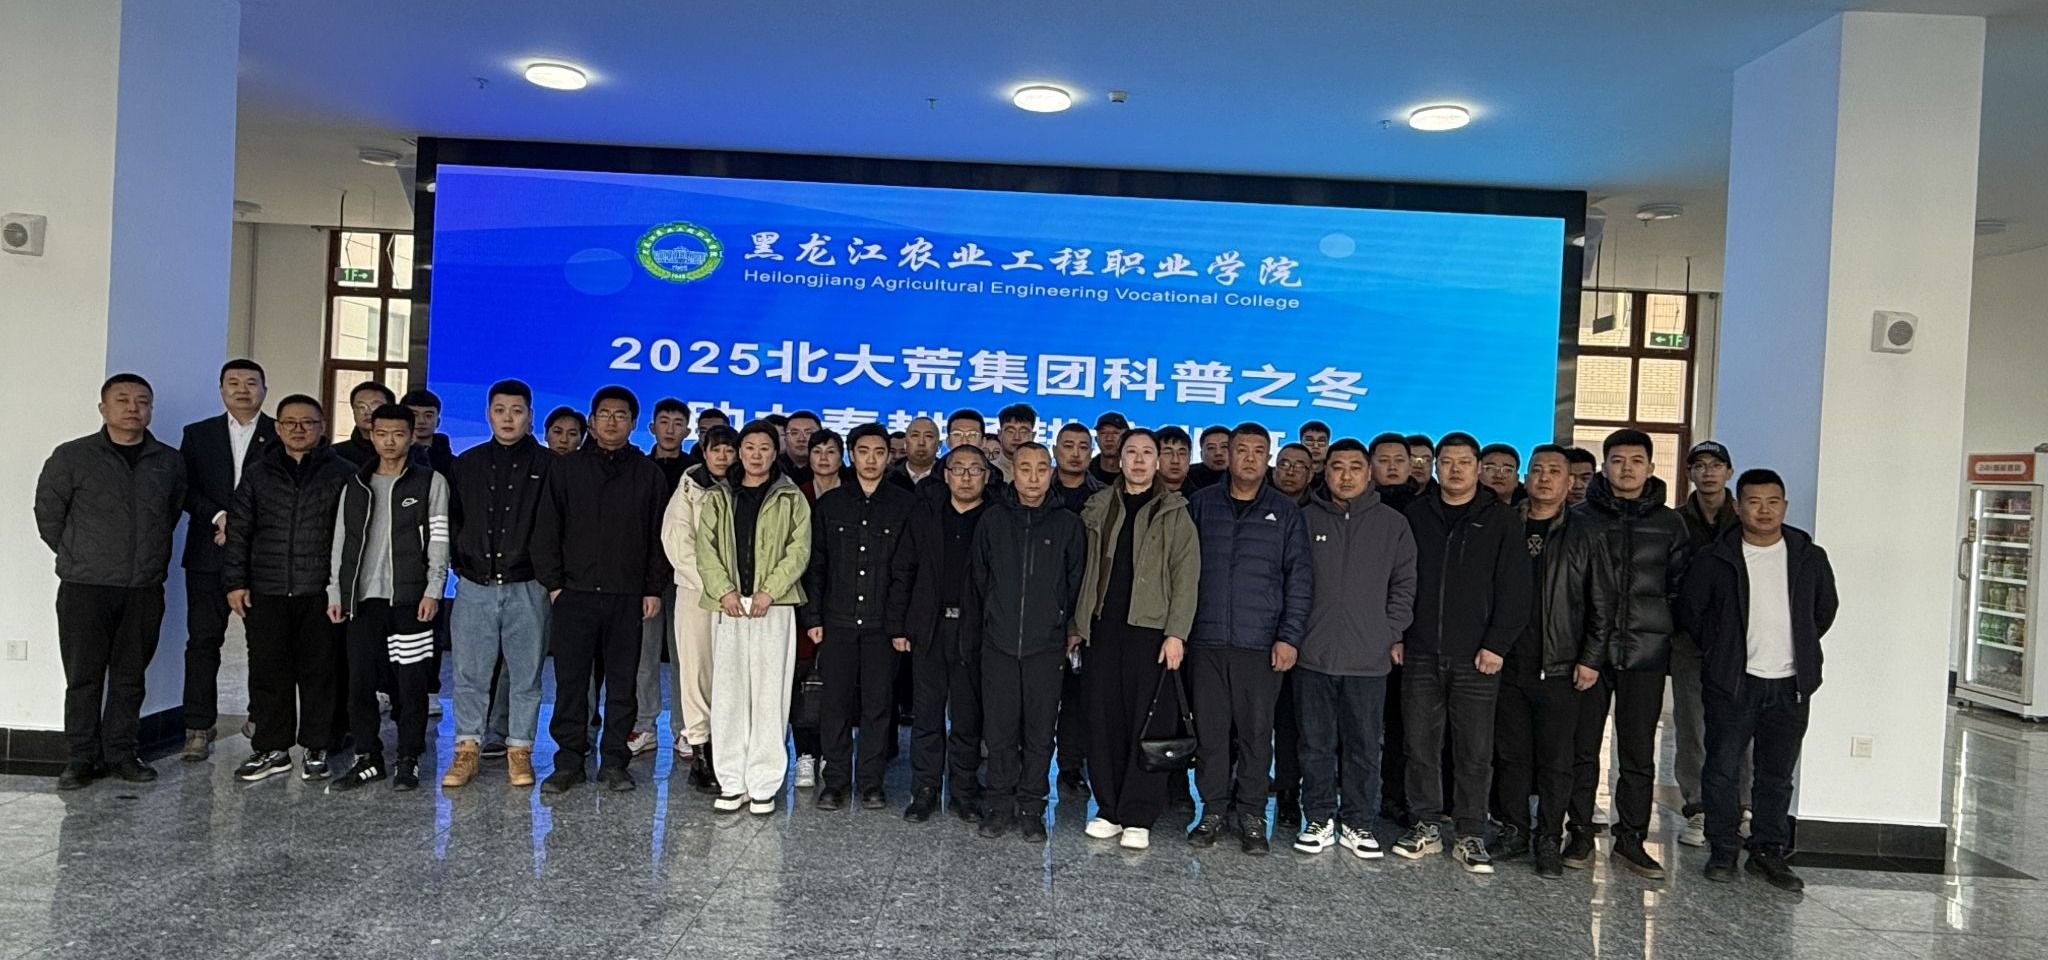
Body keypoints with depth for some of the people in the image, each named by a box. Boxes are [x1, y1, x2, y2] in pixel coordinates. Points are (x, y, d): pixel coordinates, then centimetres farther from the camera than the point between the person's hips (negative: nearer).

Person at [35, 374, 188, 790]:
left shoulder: (169, 461, 8)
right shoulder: (71, 456, 0)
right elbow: (48, 514, 5)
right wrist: (79, 558, 7)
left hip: (145, 591, 2)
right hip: (85, 588, -2)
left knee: (130, 677, 8)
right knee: (84, 677, 3)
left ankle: (121, 754, 17)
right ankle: (81, 759, 12)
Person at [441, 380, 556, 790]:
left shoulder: (548, 465, 1)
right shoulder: (467, 464, 11)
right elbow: (451, 520, 16)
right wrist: (461, 562, 7)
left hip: (527, 588, -2)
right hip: (475, 587, 3)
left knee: (525, 674, 4)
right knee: (470, 672, 5)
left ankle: (519, 750, 13)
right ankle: (467, 749, 15)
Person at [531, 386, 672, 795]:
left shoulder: (649, 474, 8)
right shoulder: (566, 469, 8)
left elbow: (660, 536, 7)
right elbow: (546, 530, 6)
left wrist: (655, 589, 1)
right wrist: (553, 582, -1)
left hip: (628, 597, 0)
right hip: (575, 593, 0)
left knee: (623, 682, 4)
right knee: (570, 681, 2)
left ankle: (614, 761, 13)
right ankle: (569, 761, 11)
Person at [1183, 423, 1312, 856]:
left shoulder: (1285, 512, 6)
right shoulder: (1201, 504, 8)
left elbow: (1298, 578, 3)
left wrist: (1290, 637, -5)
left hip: (1261, 643, -1)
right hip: (1206, 640, 1)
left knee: (1256, 732, 2)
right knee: (1210, 730, 5)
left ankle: (1252, 816, 14)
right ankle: (1214, 809, 18)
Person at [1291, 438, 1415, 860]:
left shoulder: (1393, 524, 6)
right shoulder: (1306, 518, 5)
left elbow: (1404, 587, 7)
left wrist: (1391, 635, -1)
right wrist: (1293, 634, 0)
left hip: (1370, 659, 0)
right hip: (1312, 654, 0)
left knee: (1364, 747, 7)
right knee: (1316, 745, 7)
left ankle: (1358, 823, 19)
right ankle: (1319, 820, 19)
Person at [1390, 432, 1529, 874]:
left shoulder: (1501, 520, 2)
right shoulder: (1415, 514, 8)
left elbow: (1514, 590, -1)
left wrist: (1497, 644, -8)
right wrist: (1395, 635, 3)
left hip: (1476, 657, -2)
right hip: (1420, 654, 2)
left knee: (1474, 751, 2)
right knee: (1421, 745, 7)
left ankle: (1471, 835, 13)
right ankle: (1426, 825, 19)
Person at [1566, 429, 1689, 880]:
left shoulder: (1668, 524, 8)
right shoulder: (1581, 518, 1)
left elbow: (1679, 588, 12)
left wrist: (1659, 631, 2)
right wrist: (1585, 651, -8)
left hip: (1645, 653, 1)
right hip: (1589, 650, -1)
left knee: (1639, 753, 7)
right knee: (1583, 748, 5)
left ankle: (1630, 840, 17)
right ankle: (1581, 834, 16)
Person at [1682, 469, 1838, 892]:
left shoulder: (1810, 557, 4)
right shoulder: (1715, 559, -3)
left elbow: (1826, 609, 18)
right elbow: (1692, 612, 6)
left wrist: (1800, 648, 15)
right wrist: (1718, 652, 7)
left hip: (1790, 685, 2)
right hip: (1733, 683, -2)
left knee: (1777, 775, 10)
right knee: (1723, 770, 1)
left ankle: (1768, 851, 21)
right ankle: (1722, 850, 13)